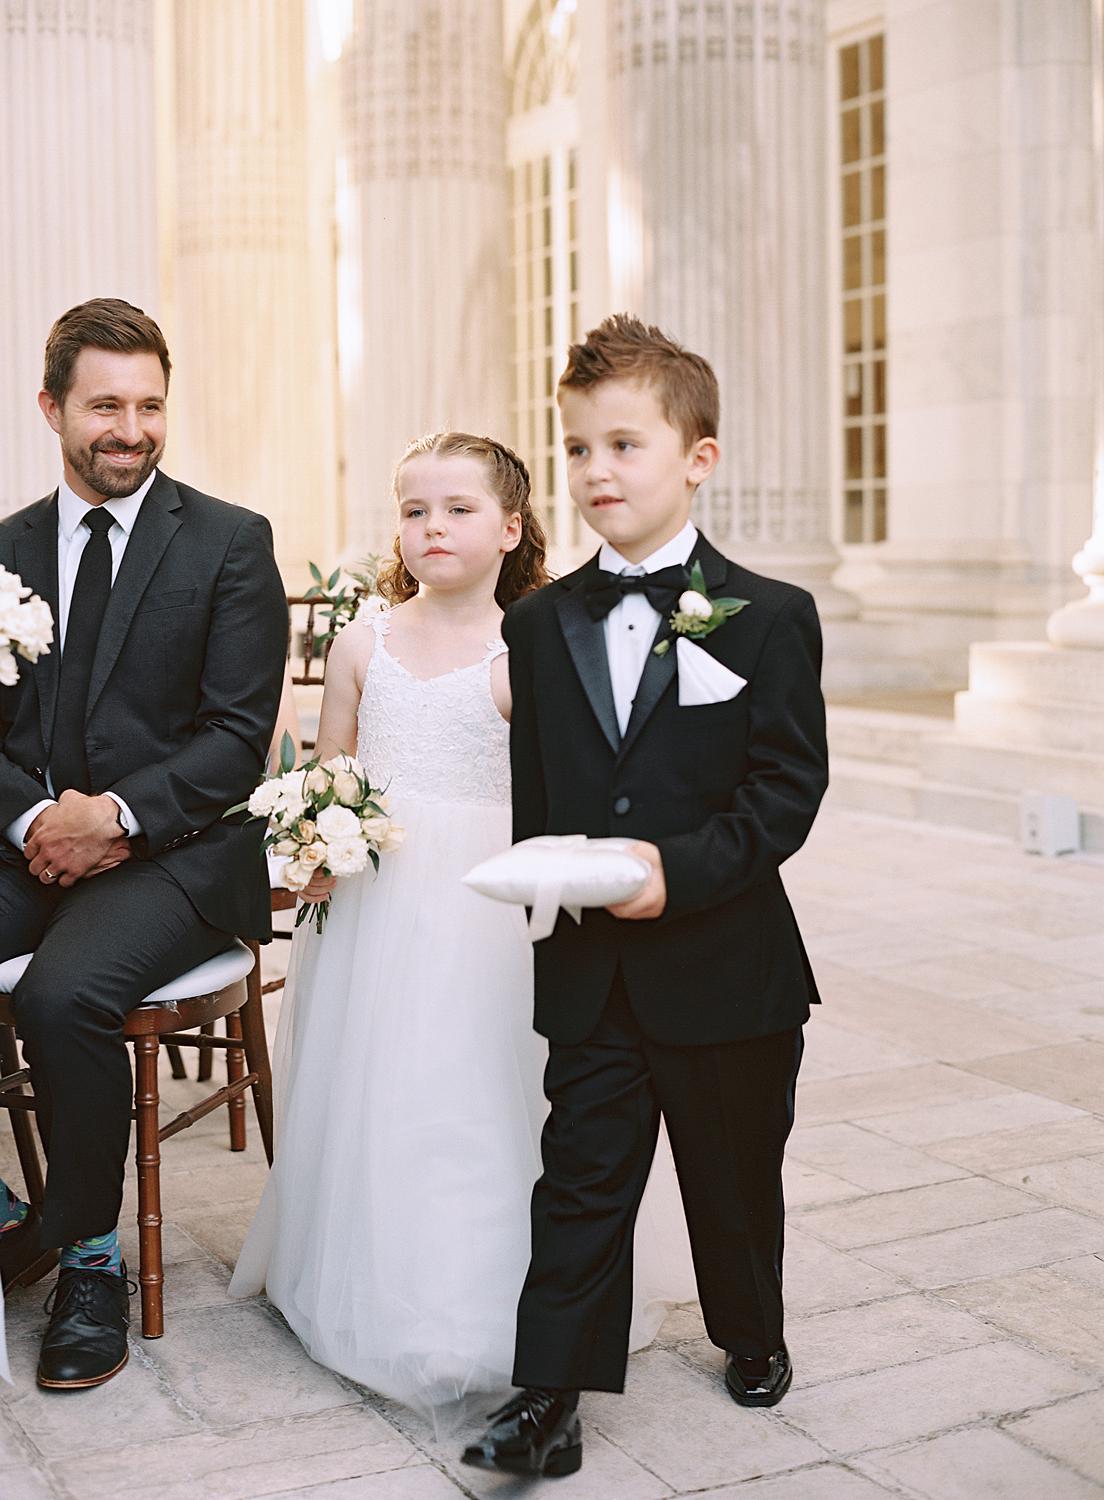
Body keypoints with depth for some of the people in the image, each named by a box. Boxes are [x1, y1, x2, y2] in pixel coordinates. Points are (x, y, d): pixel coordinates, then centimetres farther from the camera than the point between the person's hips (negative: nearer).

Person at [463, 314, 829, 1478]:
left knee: (735, 1174, 16)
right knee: (580, 1180, 4)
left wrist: (683, 868, -22)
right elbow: (527, 788, 7)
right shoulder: (540, 624, 4)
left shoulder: (770, 618, -6)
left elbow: (787, 786, -11)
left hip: (726, 963, -2)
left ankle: (752, 1336, 40)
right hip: (586, 969, 2)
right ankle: (549, 1397, 10)